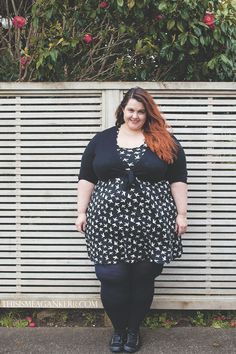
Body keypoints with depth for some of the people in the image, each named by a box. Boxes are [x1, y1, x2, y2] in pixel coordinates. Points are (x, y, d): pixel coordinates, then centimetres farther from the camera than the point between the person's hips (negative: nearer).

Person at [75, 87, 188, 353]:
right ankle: (118, 329, 22)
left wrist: (181, 214, 1)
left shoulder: (165, 141, 5)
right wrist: (82, 211, 6)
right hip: (109, 223, 1)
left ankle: (134, 329, 26)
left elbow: (178, 180, 5)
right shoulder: (102, 140, 9)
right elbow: (86, 178, 10)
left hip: (151, 224, 0)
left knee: (143, 278, 6)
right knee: (112, 278, 1)